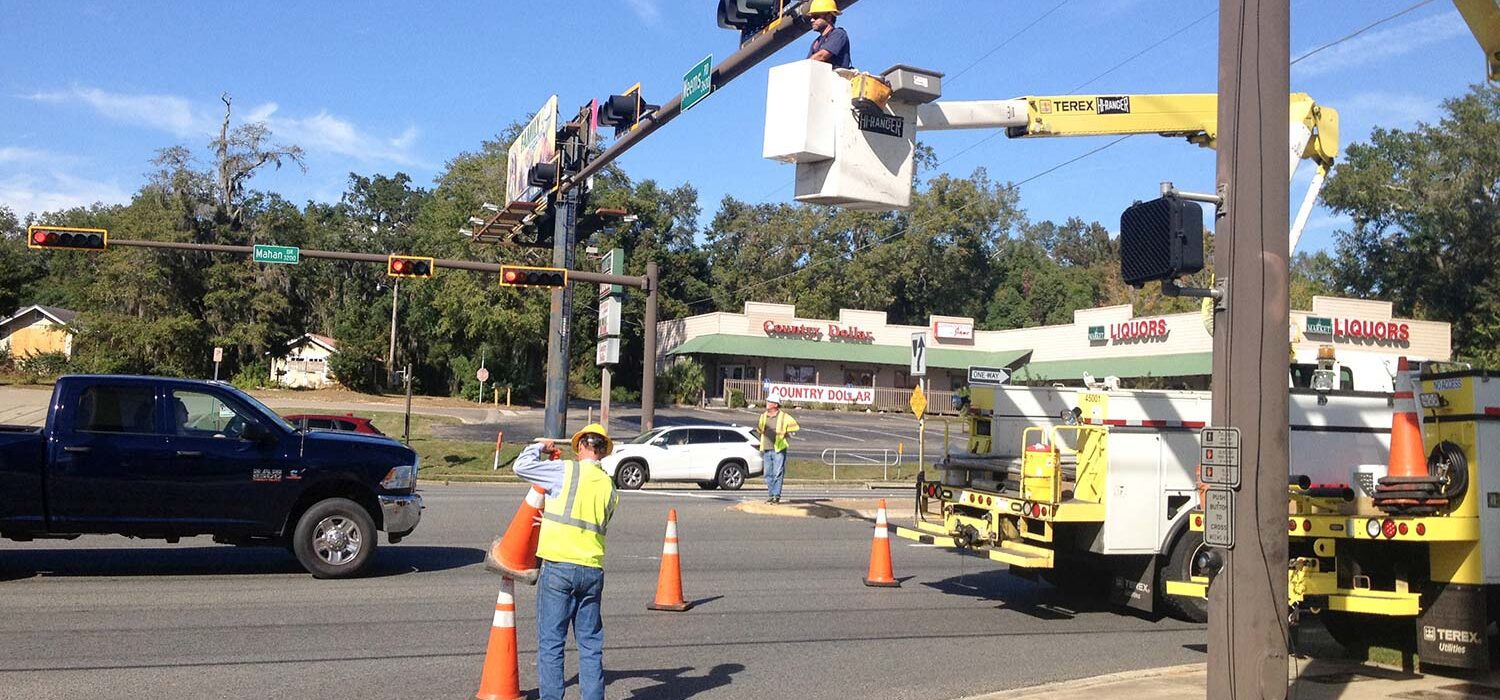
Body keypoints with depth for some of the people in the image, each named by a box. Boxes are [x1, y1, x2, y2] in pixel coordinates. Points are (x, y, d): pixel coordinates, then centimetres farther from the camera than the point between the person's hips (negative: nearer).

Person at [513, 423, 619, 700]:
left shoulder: (567, 471, -5)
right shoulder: (609, 485, 11)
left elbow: (521, 466, -3)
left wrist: (539, 446, 16)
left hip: (558, 566, -5)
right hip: (592, 571, 5)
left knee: (550, 642, 1)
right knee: (591, 643, 12)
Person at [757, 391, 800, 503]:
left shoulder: (784, 417, -3)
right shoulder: (763, 416, 12)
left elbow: (795, 427, 4)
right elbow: (760, 431, 23)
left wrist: (786, 434, -3)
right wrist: (761, 449, 15)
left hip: (779, 449, -5)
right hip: (766, 450, 5)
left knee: (778, 473, -7)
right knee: (768, 474, 6)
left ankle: (777, 495, -4)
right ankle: (771, 495, 13)